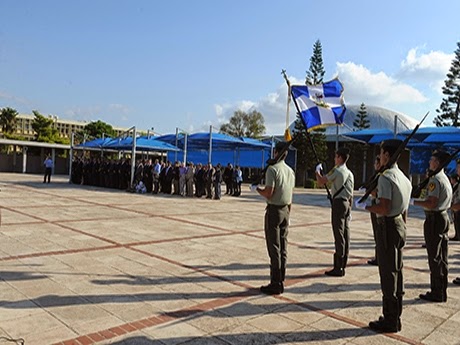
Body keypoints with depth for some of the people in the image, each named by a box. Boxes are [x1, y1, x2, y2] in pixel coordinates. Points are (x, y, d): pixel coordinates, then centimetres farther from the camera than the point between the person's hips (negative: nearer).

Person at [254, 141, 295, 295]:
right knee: (283, 246, 11)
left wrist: (257, 189, 0)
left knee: (274, 248, -3)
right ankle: (280, 282, 18)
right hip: (285, 210, 8)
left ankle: (275, 284, 3)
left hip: (274, 210, -7)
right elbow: (290, 195, 13)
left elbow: (268, 193, -20)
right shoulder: (290, 171, 10)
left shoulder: (272, 169, -14)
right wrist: (288, 214, 19)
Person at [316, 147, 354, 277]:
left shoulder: (336, 170, -11)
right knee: (345, 233, 10)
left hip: (338, 203, -8)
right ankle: (342, 266, 17)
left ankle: (338, 268, -5)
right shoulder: (350, 173, 15)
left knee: (339, 234, -7)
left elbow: (321, 182, -12)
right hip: (347, 203, 8)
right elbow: (351, 193, 16)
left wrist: (318, 171, 6)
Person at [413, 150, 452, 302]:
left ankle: (437, 293, 4)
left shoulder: (435, 179, -17)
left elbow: (431, 204, -22)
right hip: (444, 217, 10)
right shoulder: (445, 178, 14)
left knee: (435, 257, -3)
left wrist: (413, 201, -15)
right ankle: (442, 291, 23)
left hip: (434, 219, -10)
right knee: (442, 257, 14)